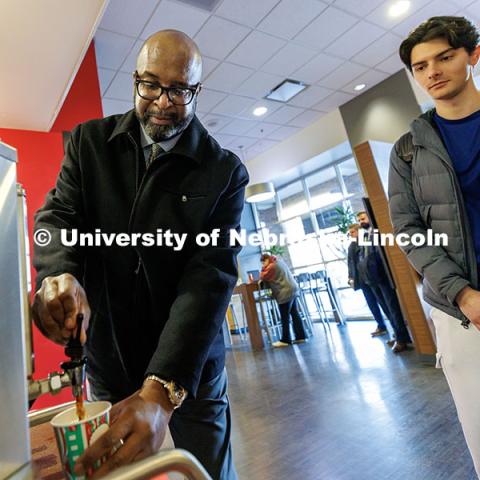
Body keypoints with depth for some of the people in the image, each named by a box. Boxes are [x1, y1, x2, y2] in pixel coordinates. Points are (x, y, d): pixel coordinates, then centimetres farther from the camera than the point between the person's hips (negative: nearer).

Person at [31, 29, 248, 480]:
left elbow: (211, 275, -21)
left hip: (189, 371, -1)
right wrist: (57, 274, -32)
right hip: (106, 359, 3)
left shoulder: (224, 172, -12)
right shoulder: (89, 141, -1)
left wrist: (162, 389, -31)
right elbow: (58, 215, -7)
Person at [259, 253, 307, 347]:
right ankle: (301, 336, 15)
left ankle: (285, 340, 3)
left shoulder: (271, 266, -13)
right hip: (292, 289, 10)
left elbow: (262, 277, -6)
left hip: (285, 293, -10)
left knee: (285, 318, -3)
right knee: (295, 314, 11)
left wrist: (264, 267, 6)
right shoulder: (279, 261, 16)